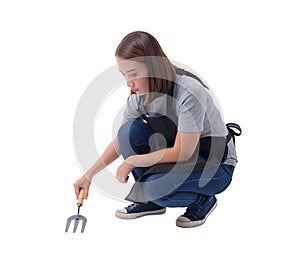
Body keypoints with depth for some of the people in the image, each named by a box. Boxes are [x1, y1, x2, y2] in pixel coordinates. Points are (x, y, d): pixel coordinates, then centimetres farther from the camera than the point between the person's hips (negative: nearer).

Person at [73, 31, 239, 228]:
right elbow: (121, 140, 3)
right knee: (130, 130, -17)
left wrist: (132, 162, -21)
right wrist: (89, 175, -4)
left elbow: (182, 153, -28)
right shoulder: (140, 93, -9)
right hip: (179, 154, 7)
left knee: (155, 186, -31)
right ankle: (151, 201, 1)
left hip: (215, 166, -6)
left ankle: (203, 200, 1)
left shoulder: (190, 92, -30)